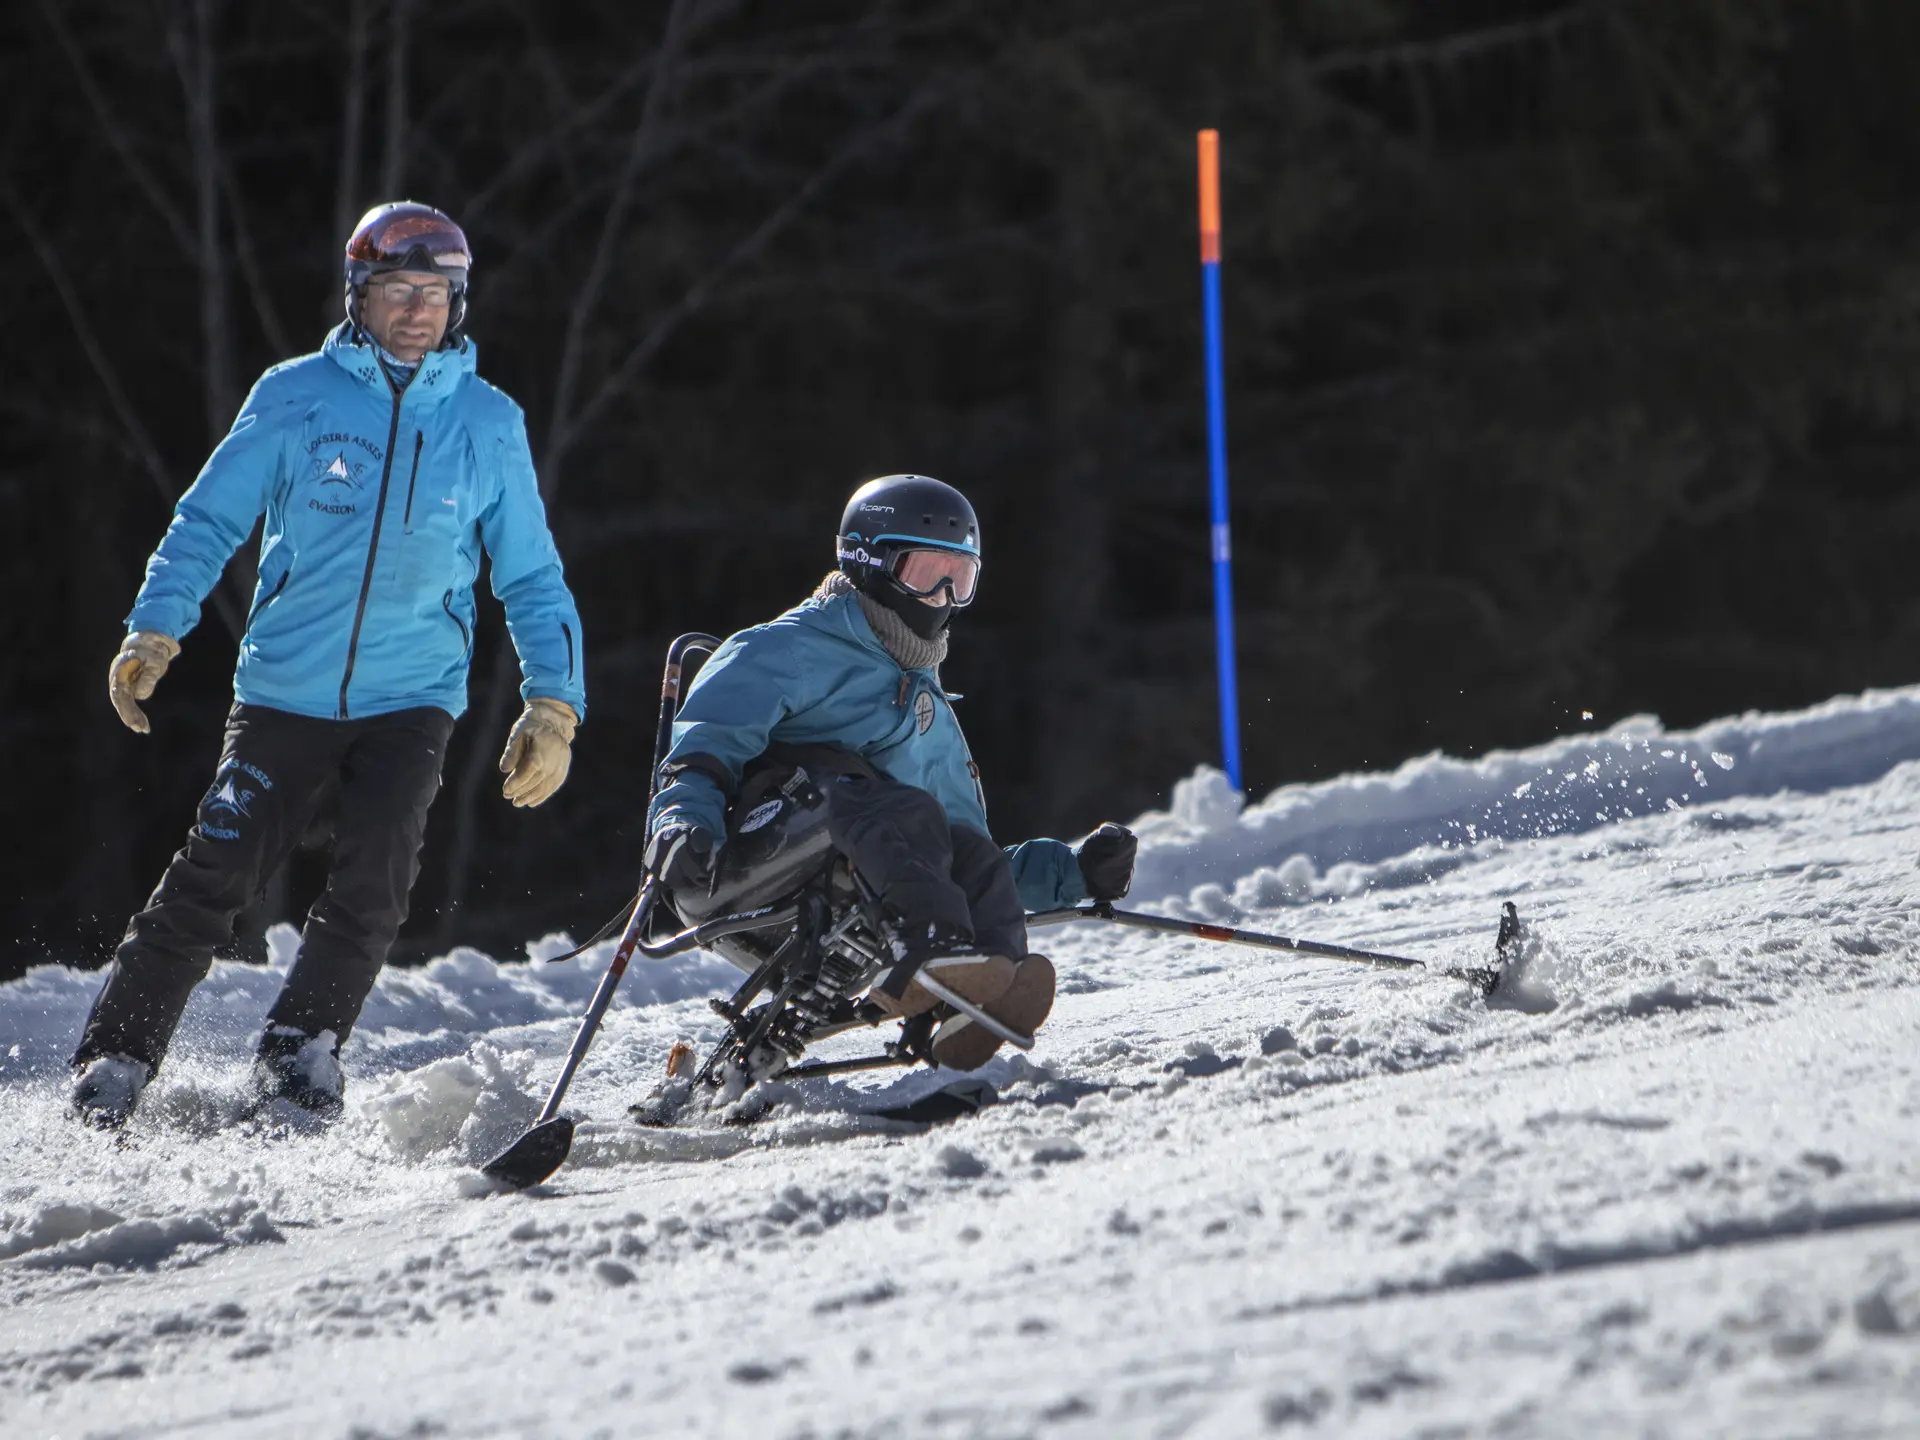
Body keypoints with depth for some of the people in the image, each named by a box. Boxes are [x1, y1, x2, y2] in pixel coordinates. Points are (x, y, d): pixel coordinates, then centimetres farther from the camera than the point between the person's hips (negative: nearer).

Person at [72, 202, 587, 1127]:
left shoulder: (489, 425, 5)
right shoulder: (296, 398, 1)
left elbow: (531, 576, 10)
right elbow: (209, 521, 5)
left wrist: (554, 702, 0)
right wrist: (155, 631, -8)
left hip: (410, 699, 1)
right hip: (285, 693, -1)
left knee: (374, 877, -19)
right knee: (211, 881, -7)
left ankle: (300, 1045, 0)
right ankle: (113, 1062, 4)